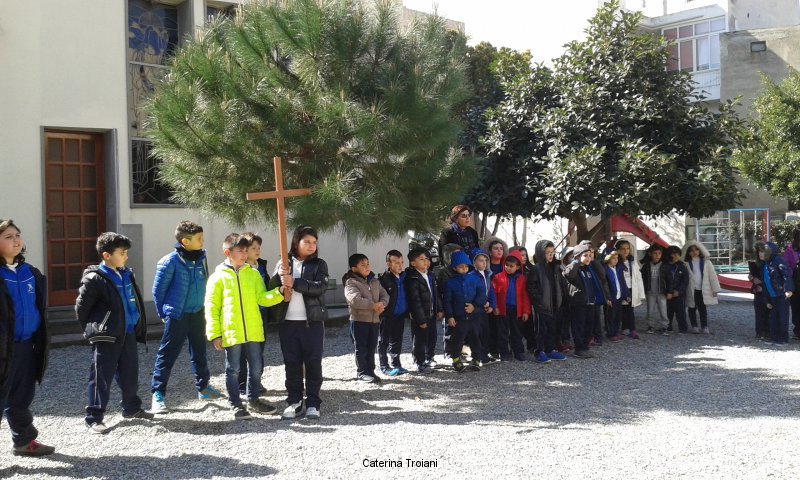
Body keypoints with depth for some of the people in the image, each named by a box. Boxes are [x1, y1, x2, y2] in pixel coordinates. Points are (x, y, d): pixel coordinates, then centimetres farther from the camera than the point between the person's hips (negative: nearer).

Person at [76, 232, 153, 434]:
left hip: (128, 335, 7)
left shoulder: (127, 275, 10)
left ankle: (132, 408, 32)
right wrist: (93, 330, 0)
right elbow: (81, 308, -7)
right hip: (106, 338, -7)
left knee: (130, 374, 16)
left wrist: (139, 328, 13)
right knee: (101, 377, -1)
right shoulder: (94, 279, -12)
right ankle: (94, 418, 8)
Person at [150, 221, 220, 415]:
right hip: (177, 316, -6)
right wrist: (164, 314, -2)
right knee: (168, 354, -1)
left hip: (197, 314, 6)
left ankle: (203, 387, 31)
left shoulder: (201, 258, 3)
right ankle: (158, 393, 6)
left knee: (199, 352, 17)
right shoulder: (170, 261, -15)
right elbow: (158, 290, -7)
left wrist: (201, 306, 14)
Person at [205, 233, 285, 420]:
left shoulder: (253, 273, 7)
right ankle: (236, 405, 21)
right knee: (233, 370, 7)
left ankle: (253, 400, 30)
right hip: (231, 333, -3)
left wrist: (278, 293, -17)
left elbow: (262, 298, 2)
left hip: (254, 332, 4)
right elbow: (211, 307, -3)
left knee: (256, 368, 12)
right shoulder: (218, 277, -3)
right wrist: (214, 334, -8)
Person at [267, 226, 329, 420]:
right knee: (291, 363, 6)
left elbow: (321, 287, -13)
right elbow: (270, 288, 3)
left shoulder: (319, 264, 3)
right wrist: (279, 276, -17)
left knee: (313, 362, 0)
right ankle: (294, 402, 15)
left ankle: (313, 403, 8)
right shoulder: (284, 264, 10)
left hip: (312, 321, -2)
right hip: (288, 322, 2)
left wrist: (294, 283, -21)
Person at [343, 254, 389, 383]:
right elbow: (355, 300, -23)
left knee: (372, 347, 12)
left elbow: (384, 295, 8)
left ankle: (370, 371, 21)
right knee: (361, 348, 2)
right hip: (359, 320, -6)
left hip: (374, 319, 6)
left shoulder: (375, 281, 12)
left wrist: (382, 304, -15)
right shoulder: (351, 282, -9)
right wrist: (373, 305, -23)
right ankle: (362, 372, 10)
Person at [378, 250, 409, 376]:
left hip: (400, 315, 6)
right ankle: (384, 366, 13)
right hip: (387, 316, -6)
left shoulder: (403, 277, 6)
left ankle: (396, 364, 26)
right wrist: (382, 313, -20)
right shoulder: (383, 279, -15)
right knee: (384, 341, 6)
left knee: (397, 341, 16)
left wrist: (407, 311, 10)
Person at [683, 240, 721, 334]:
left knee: (703, 308, 4)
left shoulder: (706, 262, 0)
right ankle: (694, 326, 18)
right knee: (692, 308, 9)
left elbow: (712, 276, 0)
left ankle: (705, 326, 10)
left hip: (703, 290, 0)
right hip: (691, 290, 0)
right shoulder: (686, 264, -1)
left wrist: (715, 289, -2)